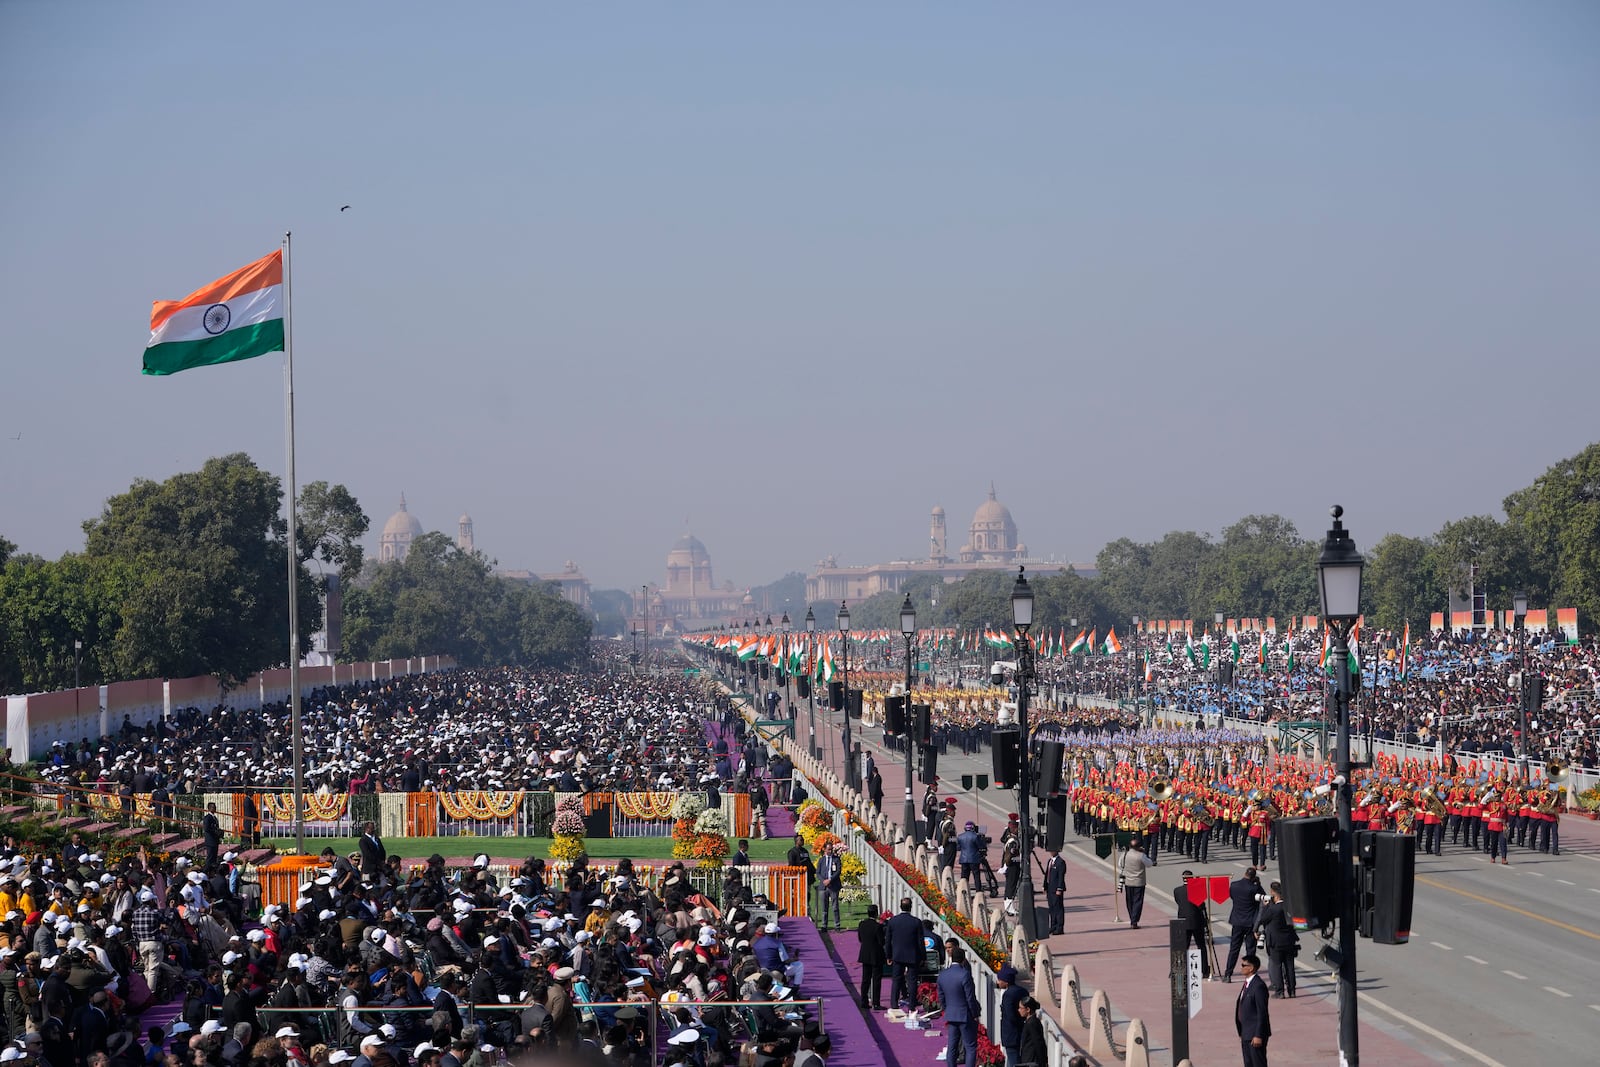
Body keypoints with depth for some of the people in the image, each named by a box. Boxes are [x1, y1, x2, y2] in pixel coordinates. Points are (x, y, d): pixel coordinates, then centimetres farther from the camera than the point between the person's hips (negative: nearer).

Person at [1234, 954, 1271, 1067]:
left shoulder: (1259, 986, -18)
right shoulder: (1247, 984, 12)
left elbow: (1262, 1012, -19)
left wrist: (1258, 1036, -20)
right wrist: (1241, 1033, 19)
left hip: (1255, 1033, -10)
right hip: (1246, 1034, 10)